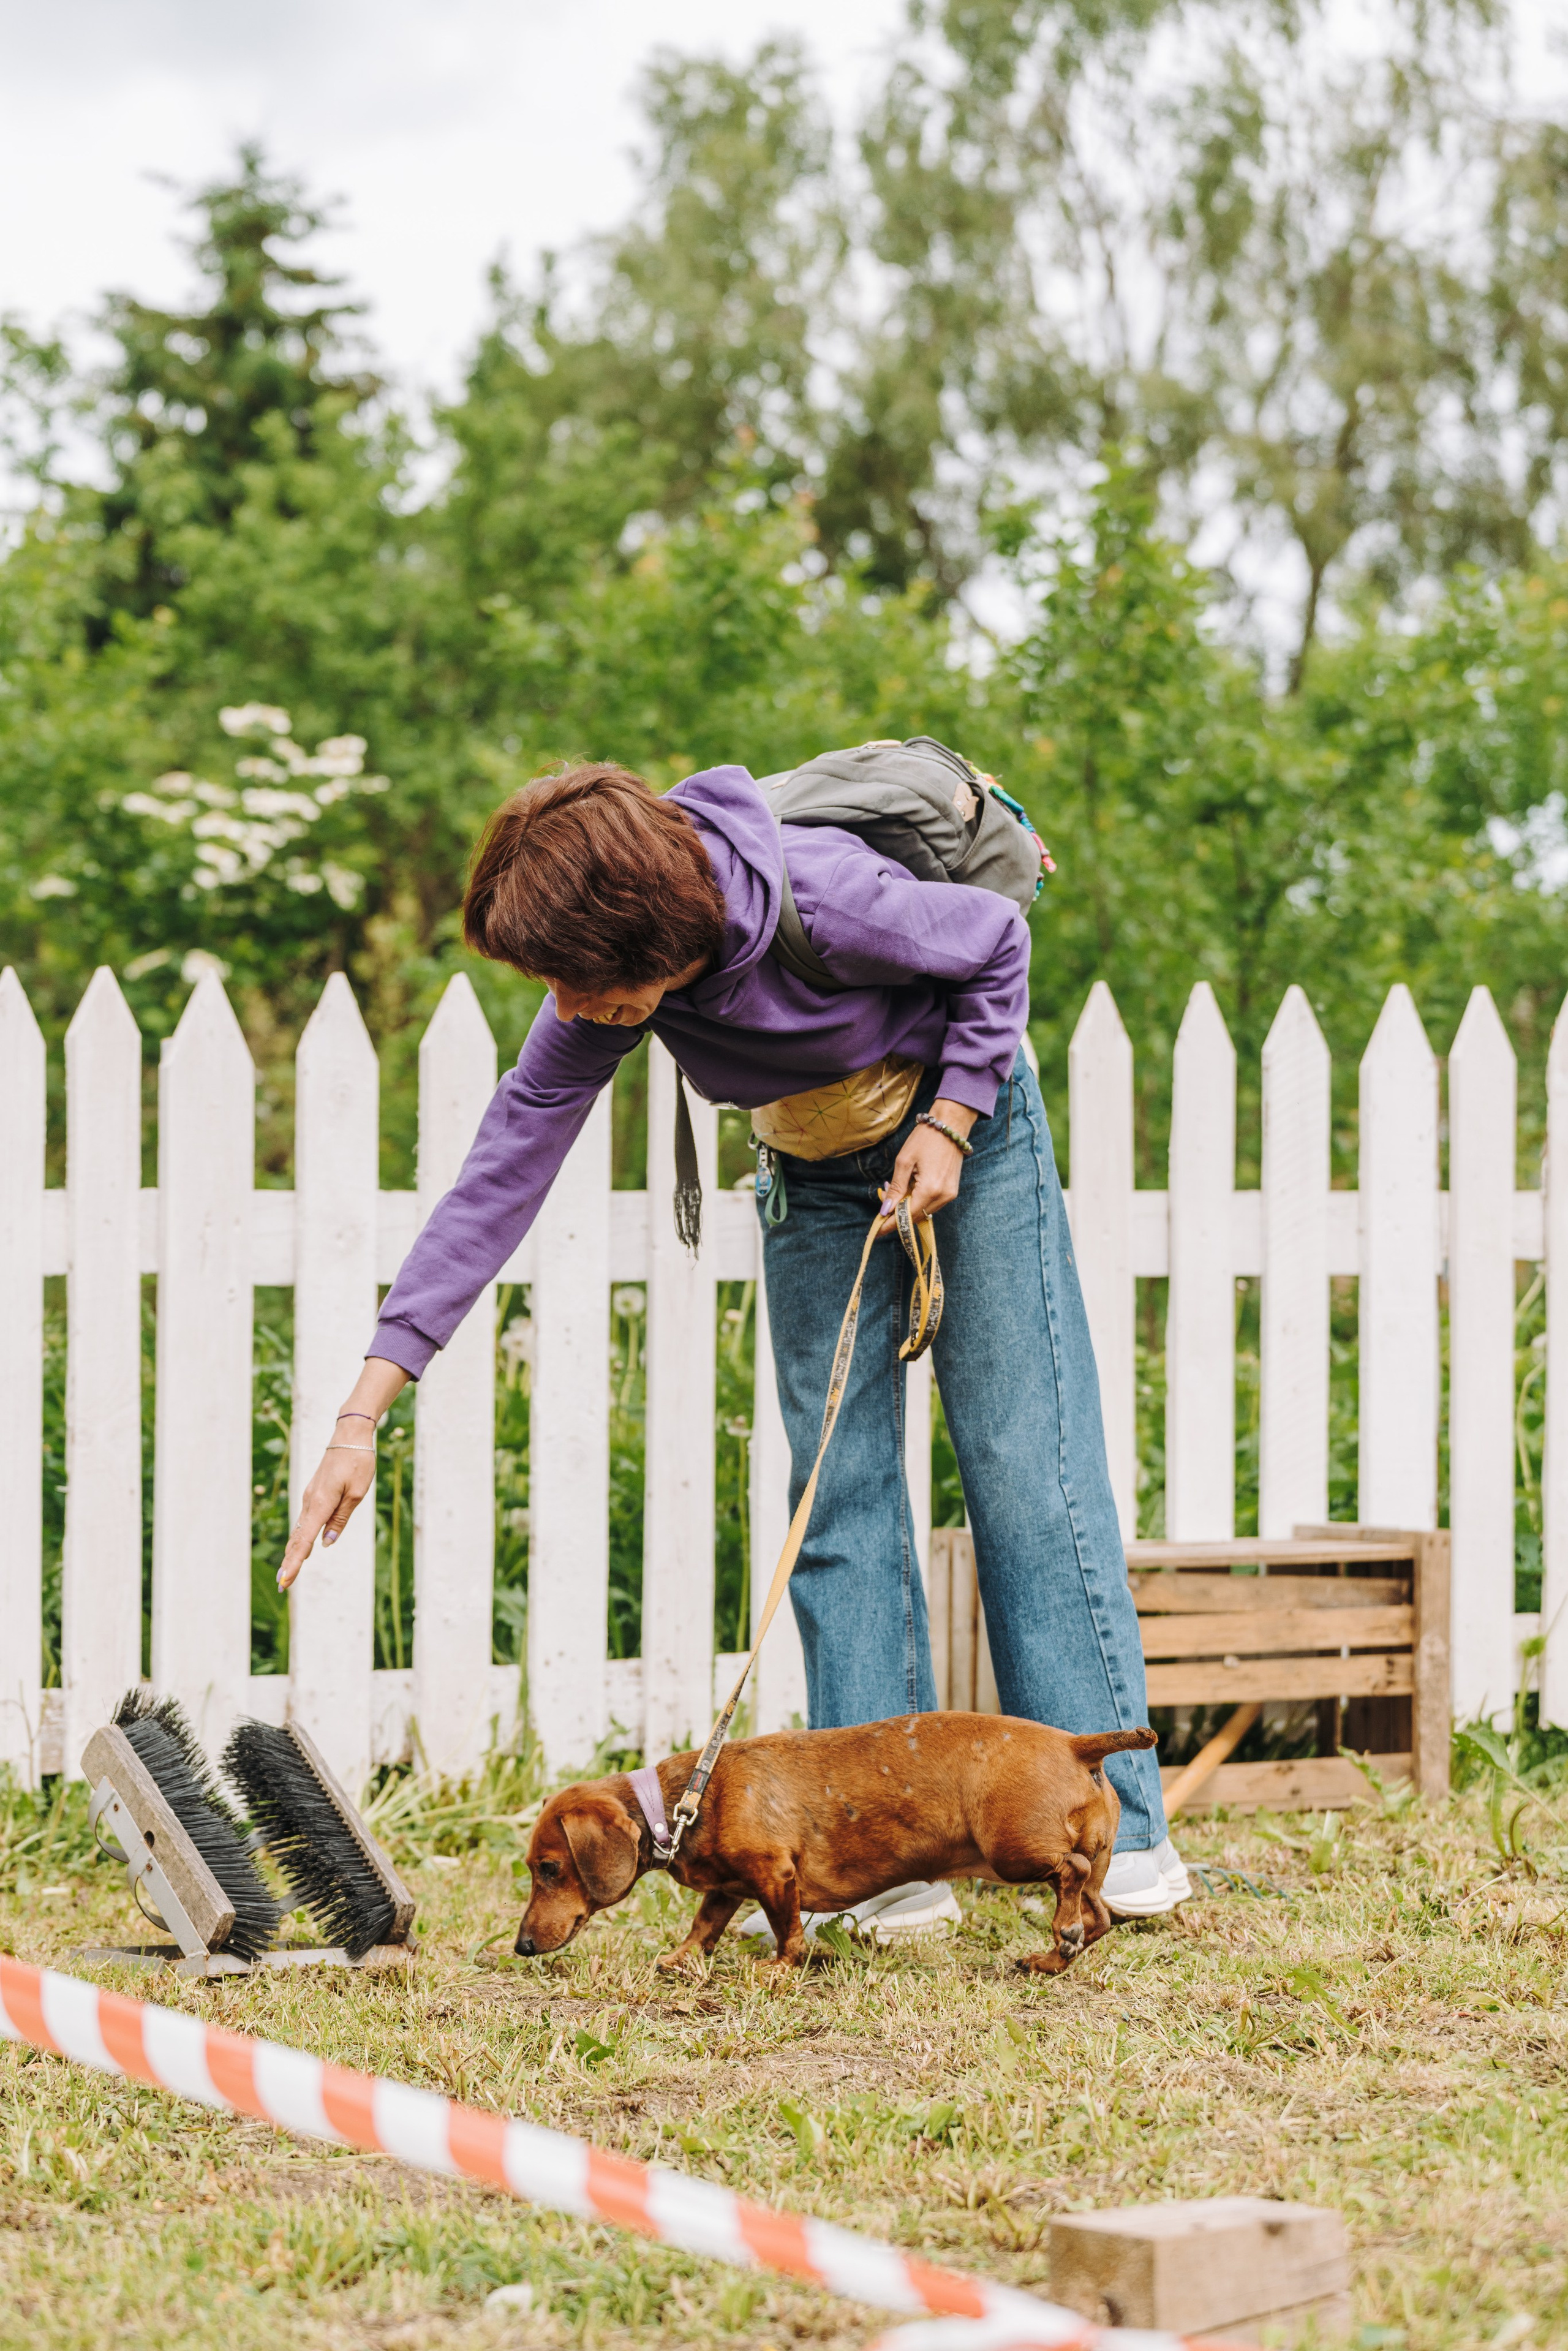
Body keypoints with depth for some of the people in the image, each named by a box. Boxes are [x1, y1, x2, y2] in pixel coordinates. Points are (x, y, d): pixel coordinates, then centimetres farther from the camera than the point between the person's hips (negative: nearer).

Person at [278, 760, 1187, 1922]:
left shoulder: (823, 899, -37)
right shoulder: (601, 1004, -23)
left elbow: (999, 943, -17)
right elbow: (501, 1176, -21)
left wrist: (951, 1123, -22)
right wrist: (367, 1410, -26)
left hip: (966, 1128, -4)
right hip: (819, 1175, 4)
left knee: (1027, 1469, -8)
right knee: (840, 1499, -2)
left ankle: (1121, 1833, -5)